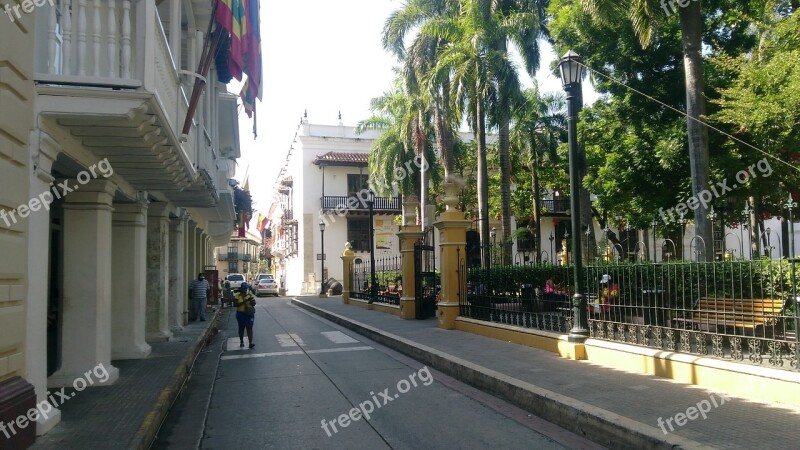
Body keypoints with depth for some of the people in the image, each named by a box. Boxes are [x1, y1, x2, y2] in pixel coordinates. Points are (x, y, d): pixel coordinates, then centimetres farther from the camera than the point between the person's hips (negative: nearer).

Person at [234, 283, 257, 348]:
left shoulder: (250, 295, 3)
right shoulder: (237, 295, -3)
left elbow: (254, 303, 1)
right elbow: (235, 304, -12)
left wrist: (251, 300, -20)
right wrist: (243, 302, -21)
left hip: (250, 314, 0)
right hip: (241, 314, 0)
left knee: (249, 327, -7)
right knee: (241, 328, 13)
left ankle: (250, 342, -13)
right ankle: (241, 342, 26)